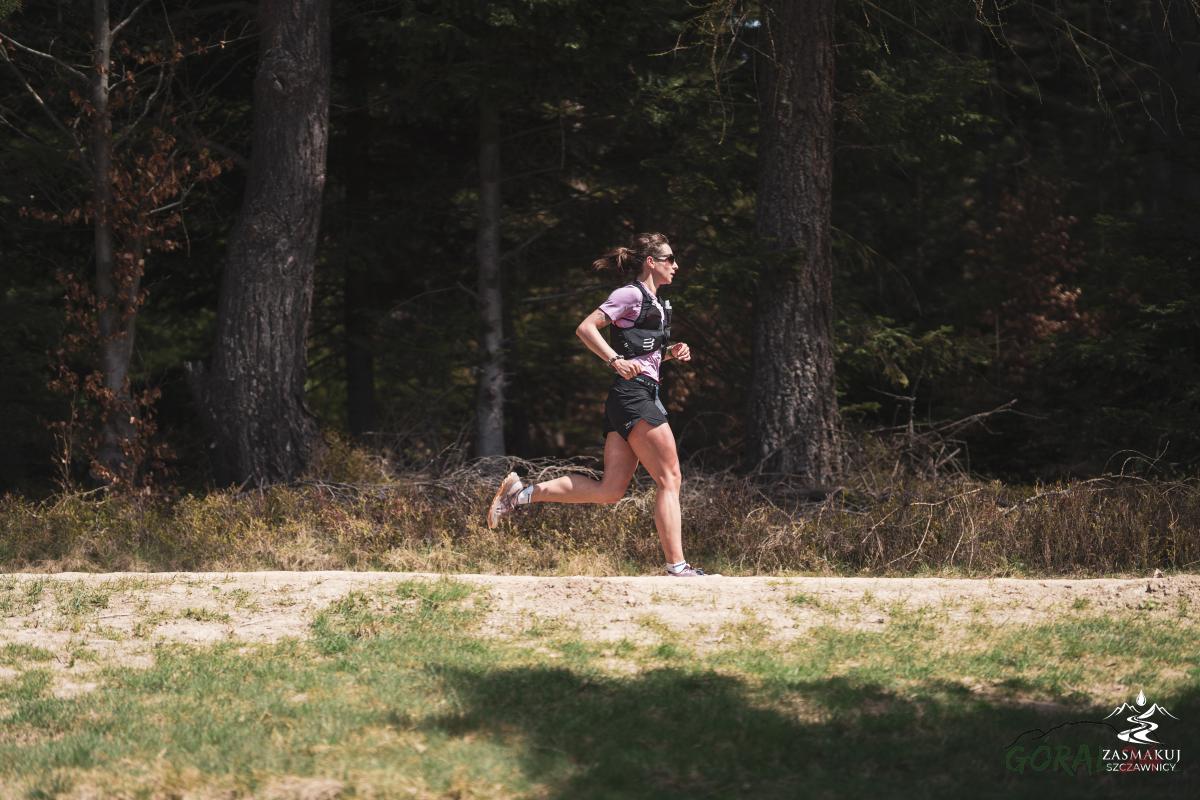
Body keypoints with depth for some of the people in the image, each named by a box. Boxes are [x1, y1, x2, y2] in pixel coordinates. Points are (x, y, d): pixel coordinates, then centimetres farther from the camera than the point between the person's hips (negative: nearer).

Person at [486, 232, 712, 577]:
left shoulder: (652, 302, 23)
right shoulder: (631, 294, -6)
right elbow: (585, 328, -13)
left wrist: (670, 352, 14)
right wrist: (616, 360, -23)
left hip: (629, 402, 10)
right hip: (634, 395, -10)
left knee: (610, 489, 2)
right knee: (669, 479, -8)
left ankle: (521, 493, 5)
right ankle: (677, 565, -9)